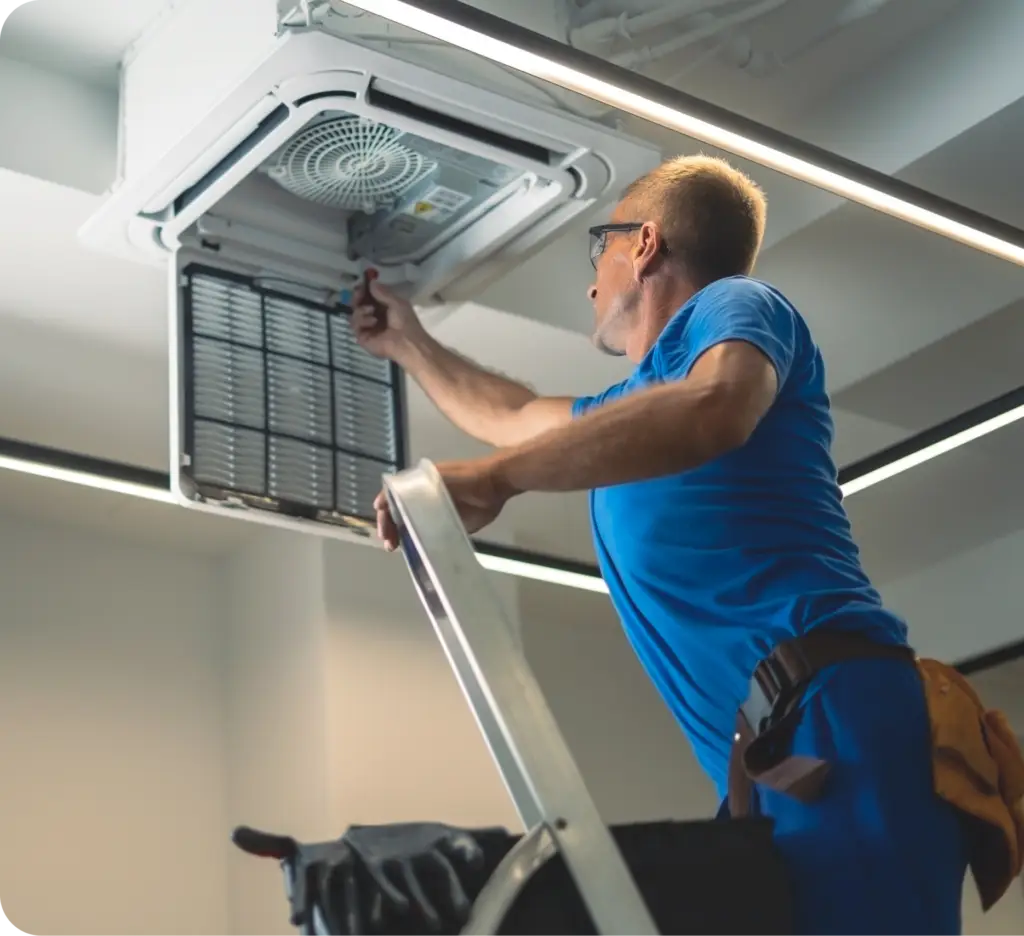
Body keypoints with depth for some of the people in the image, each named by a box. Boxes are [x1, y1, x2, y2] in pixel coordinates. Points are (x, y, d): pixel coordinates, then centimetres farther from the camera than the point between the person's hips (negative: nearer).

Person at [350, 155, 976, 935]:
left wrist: (494, 478, -20)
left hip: (833, 713, -9)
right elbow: (511, 416, 55)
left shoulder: (738, 305, 6)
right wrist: (408, 343, 65)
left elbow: (715, 410, -19)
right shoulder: (628, 407, 34)